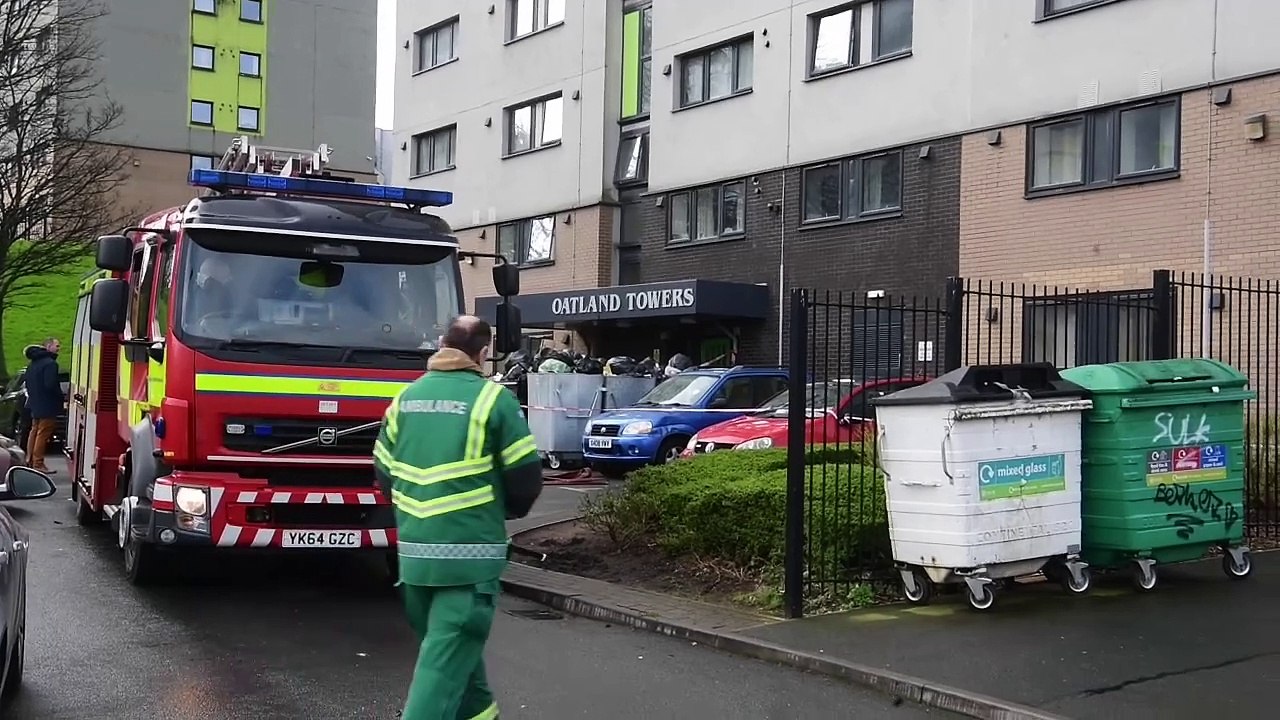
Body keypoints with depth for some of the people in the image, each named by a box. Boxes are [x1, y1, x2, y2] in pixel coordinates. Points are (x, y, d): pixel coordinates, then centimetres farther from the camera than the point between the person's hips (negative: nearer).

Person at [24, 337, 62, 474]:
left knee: (34, 431, 18)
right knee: (43, 434, -6)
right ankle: (38, 464, -5)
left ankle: (30, 461, 24)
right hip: (47, 405, -10)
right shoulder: (50, 363, -19)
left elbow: (27, 382, 17)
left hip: (35, 403, 10)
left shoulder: (34, 363, 12)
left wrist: (33, 396, 21)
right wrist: (60, 397, -9)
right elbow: (51, 385, -24)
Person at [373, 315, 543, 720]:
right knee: (446, 658, -5)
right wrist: (508, 509, 15)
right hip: (470, 551, -6)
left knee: (453, 643, 23)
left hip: (413, 549, 6)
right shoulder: (493, 398, -7)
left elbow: (384, 474, 13)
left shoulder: (406, 397, 8)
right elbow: (525, 477, -6)